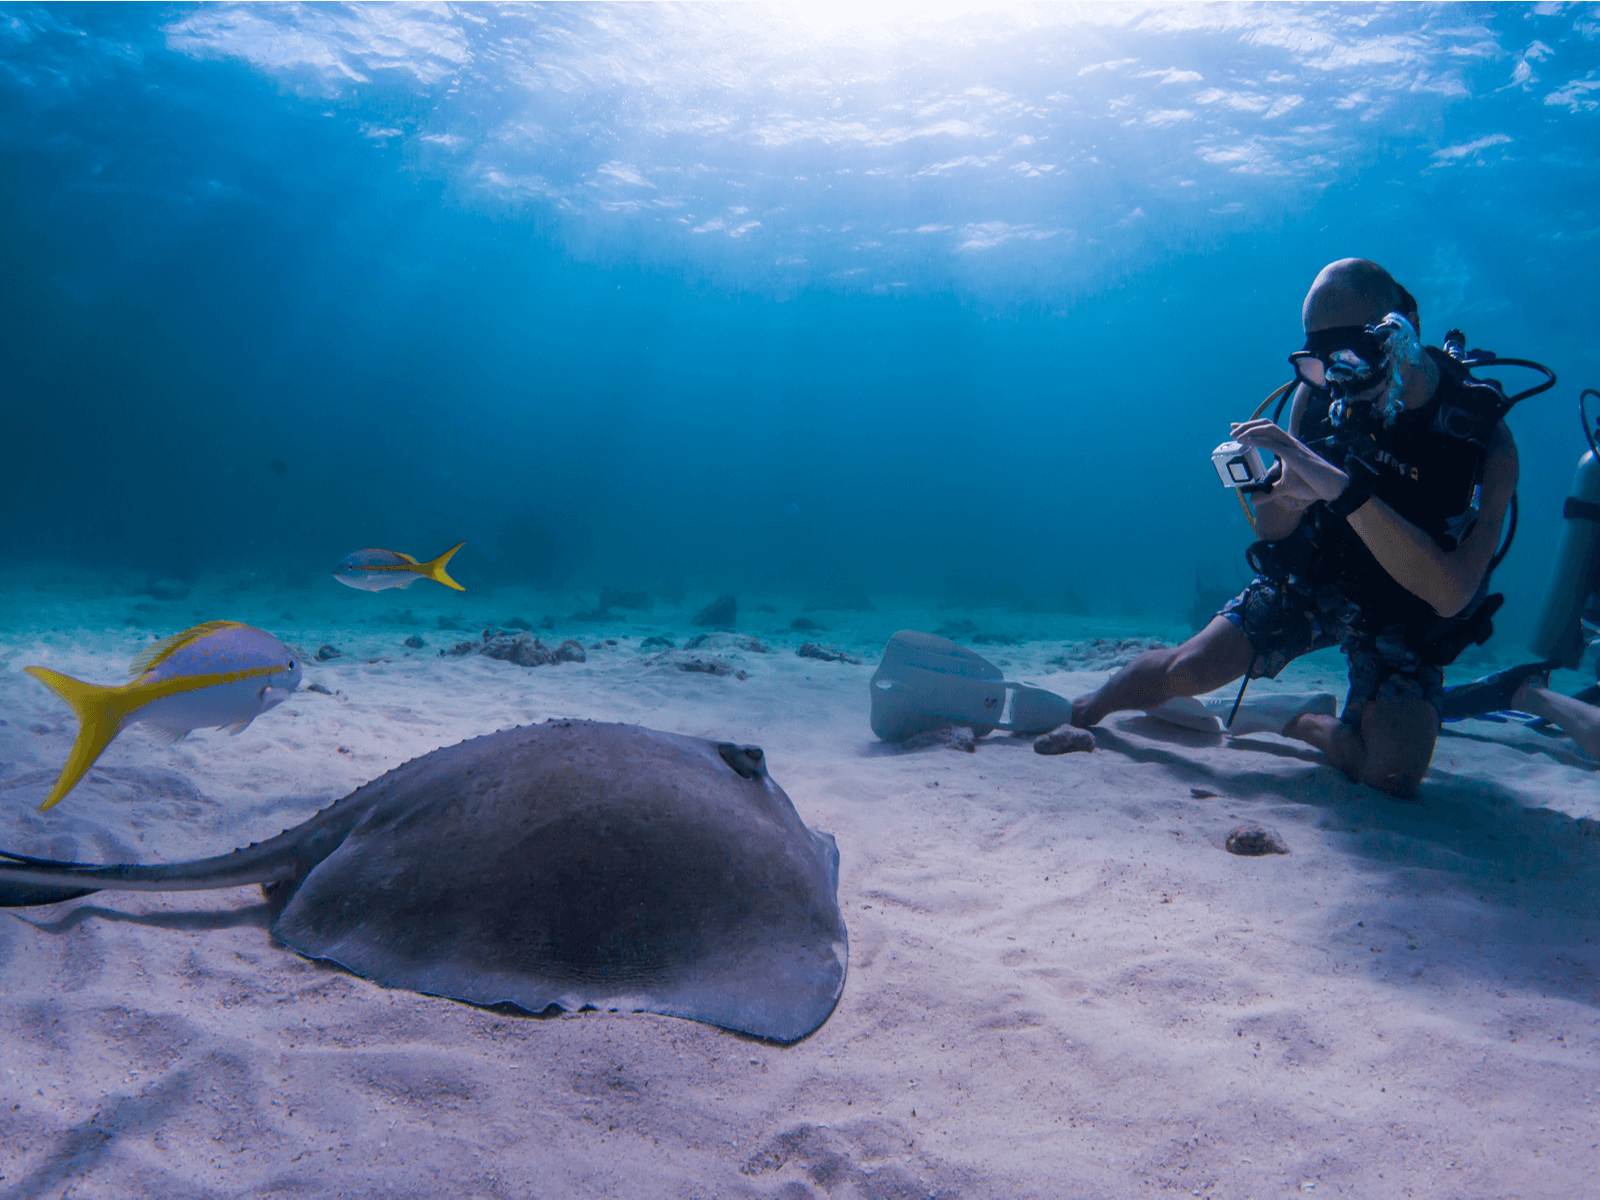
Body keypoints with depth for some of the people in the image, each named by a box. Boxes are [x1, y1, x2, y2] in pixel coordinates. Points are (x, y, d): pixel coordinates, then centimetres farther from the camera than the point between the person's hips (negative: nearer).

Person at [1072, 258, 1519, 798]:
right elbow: (1270, 532, -5)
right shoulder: (1318, 394, -16)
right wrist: (1289, 493, -32)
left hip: (1400, 617, -2)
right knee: (1186, 669, -13)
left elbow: (1450, 593, -36)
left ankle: (1302, 724, 12)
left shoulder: (1484, 435, -26)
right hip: (1308, 577, 2)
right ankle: (1080, 711, 17)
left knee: (1393, 775, -21)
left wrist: (1345, 488, -46)